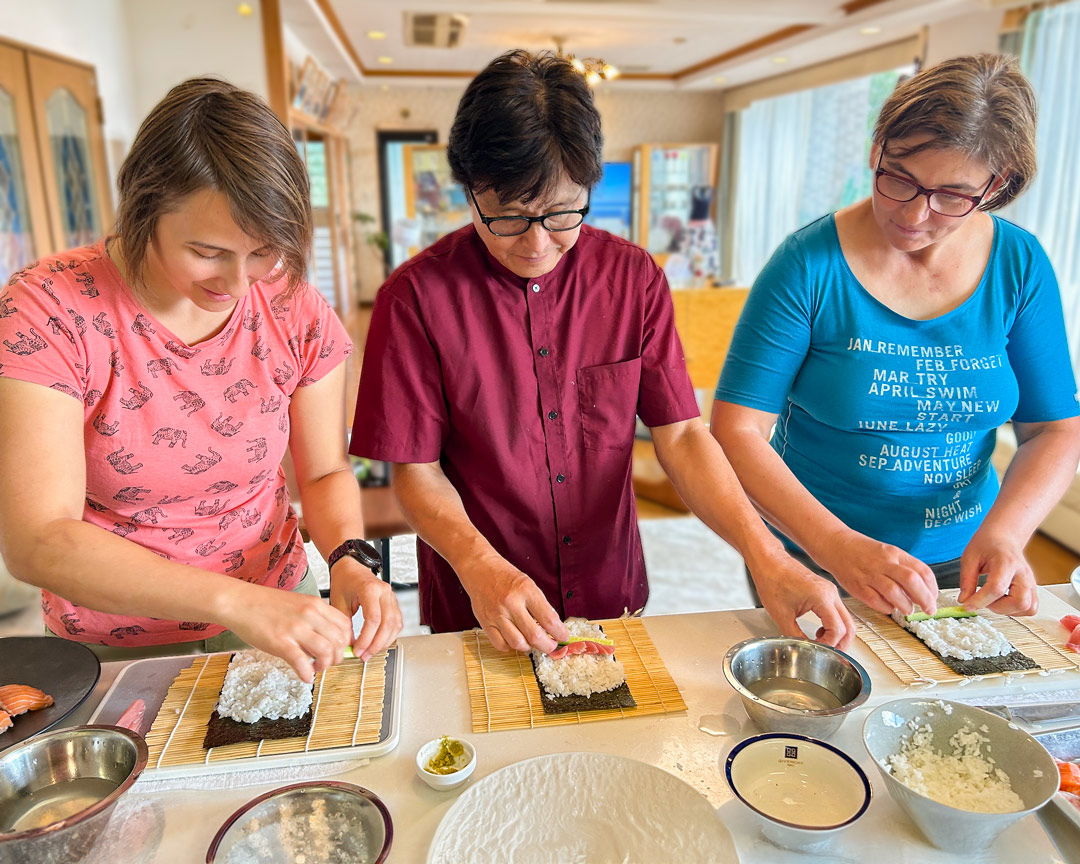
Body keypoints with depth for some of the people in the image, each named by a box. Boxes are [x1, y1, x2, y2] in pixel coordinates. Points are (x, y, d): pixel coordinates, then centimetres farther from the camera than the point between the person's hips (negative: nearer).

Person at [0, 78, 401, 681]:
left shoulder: (296, 311, -12)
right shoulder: (49, 310, -21)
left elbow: (326, 471, -3)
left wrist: (348, 558, -24)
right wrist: (235, 601, -38)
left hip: (277, 610, 1)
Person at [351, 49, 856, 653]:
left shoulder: (633, 276, -6)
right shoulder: (416, 296, -15)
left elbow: (681, 435, -8)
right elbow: (417, 470, -12)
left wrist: (765, 555, -21)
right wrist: (480, 566, -30)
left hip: (614, 598, 3)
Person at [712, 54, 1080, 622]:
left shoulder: (1021, 266, -5)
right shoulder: (810, 266, -18)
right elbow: (735, 431, -21)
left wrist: (1003, 532, -18)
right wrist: (837, 546, -31)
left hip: (959, 564, 3)